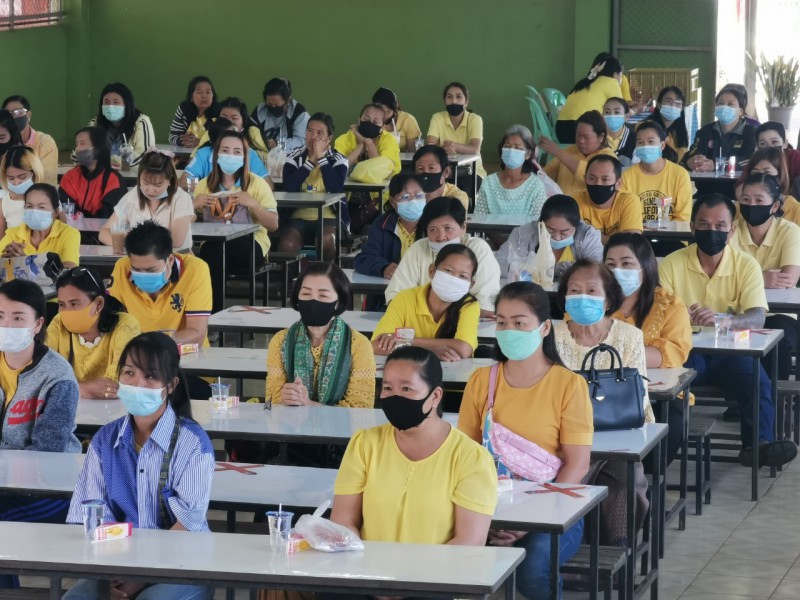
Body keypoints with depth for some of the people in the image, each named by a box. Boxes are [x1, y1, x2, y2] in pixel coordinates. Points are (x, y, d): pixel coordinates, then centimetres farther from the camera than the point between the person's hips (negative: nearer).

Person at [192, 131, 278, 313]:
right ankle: (214, 312, -23)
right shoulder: (204, 185, 13)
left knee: (214, 251, -37)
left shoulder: (257, 184, 5)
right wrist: (196, 206, -6)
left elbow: (273, 225, -1)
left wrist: (253, 204, -17)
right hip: (214, 244, 2)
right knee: (209, 251, -37)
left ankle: (217, 312, -21)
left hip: (250, 245, -2)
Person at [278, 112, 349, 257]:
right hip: (299, 216, 1)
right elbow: (289, 186, -12)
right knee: (286, 245, -29)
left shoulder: (338, 159, 3)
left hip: (329, 217, -1)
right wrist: (311, 161, -10)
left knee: (325, 241, -35)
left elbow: (335, 187, -17)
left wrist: (321, 158, -11)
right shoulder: (295, 157, 7)